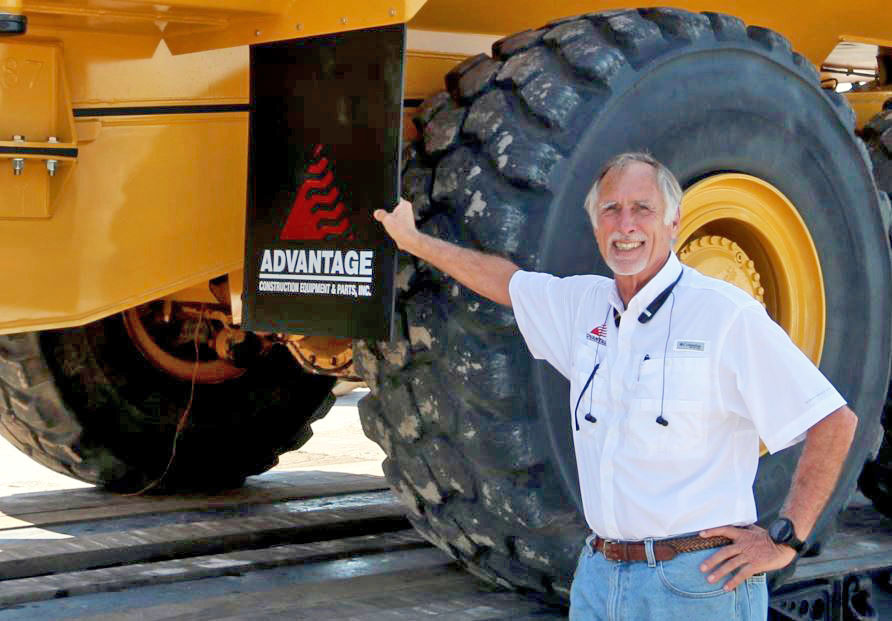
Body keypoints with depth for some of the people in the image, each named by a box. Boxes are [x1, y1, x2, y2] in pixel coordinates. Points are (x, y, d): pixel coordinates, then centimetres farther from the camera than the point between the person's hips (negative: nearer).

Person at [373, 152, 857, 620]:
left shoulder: (725, 313, -10)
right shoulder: (583, 304, 9)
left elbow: (834, 421, -8)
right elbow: (506, 282, 28)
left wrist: (785, 539, -11)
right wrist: (414, 240, 36)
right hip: (599, 576, 6)